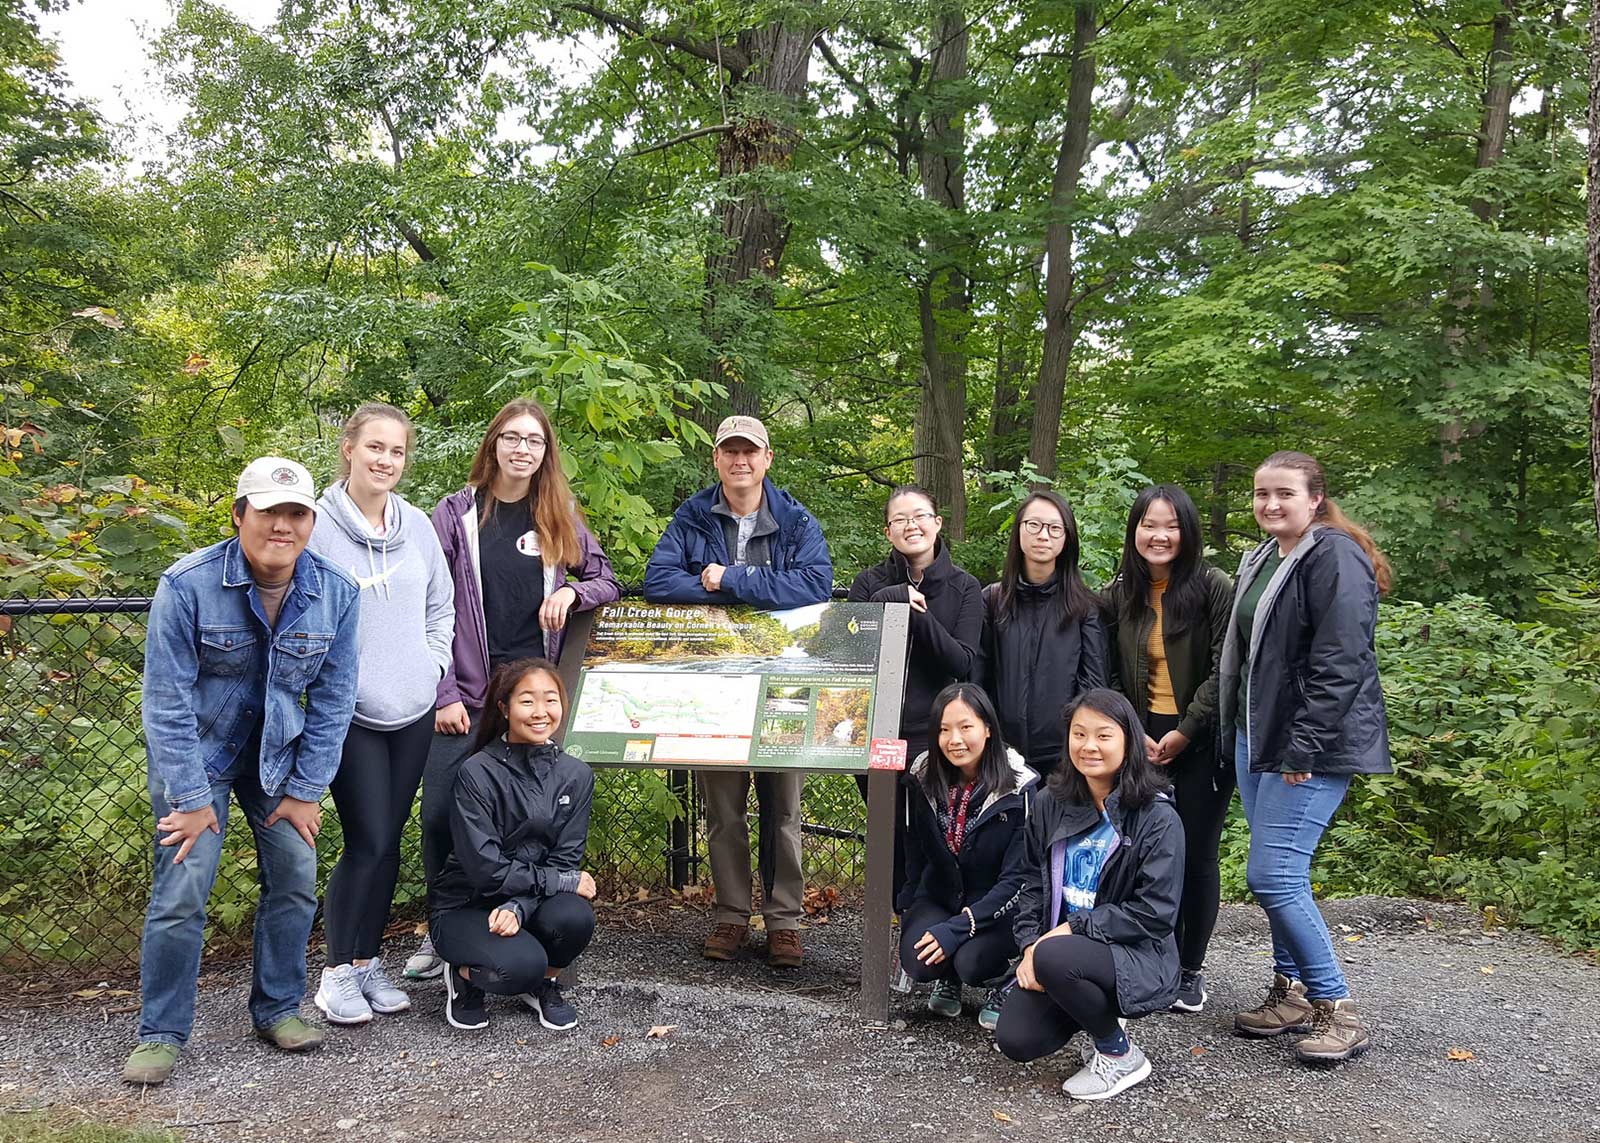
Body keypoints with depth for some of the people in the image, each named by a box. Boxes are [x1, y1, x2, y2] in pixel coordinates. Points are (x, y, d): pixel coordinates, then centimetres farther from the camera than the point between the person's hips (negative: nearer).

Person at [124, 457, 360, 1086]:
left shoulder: (336, 592, -12)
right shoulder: (188, 584, -21)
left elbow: (332, 698, -4)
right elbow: (167, 700, -17)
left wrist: (306, 790, -4)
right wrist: (191, 798, -16)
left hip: (280, 752, 3)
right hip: (198, 751, -3)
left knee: (295, 879, 1)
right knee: (181, 890, -8)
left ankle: (277, 1008, 21)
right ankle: (160, 1033, 9)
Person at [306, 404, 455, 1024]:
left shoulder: (417, 525, 6)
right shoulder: (317, 525, -9)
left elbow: (441, 607, 16)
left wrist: (431, 669, 7)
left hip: (413, 710, 5)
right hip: (350, 714, -5)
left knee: (389, 840, 11)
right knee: (367, 842, -5)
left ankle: (368, 960, 25)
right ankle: (337, 972, 12)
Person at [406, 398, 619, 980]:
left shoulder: (559, 518, 8)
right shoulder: (457, 512, 1)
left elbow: (608, 582, 15)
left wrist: (572, 592, -8)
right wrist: (445, 694, -8)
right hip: (467, 695, -1)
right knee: (441, 814, -3)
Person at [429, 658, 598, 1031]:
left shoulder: (575, 776, -3)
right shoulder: (477, 773, -17)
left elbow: (564, 861, -5)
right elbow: (486, 868, -19)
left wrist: (518, 907, -23)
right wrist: (565, 882, -18)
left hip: (532, 901, 4)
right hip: (464, 907, -4)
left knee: (574, 916, -29)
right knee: (522, 964, -32)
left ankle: (543, 982, 4)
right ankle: (464, 974, 4)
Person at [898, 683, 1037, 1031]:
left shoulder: (1020, 789, -17)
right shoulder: (923, 779, -5)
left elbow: (1018, 878, -18)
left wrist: (957, 928, -24)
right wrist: (907, 914, 2)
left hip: (996, 907, -3)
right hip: (938, 896, 3)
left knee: (971, 961, -31)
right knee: (918, 960, -25)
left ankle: (1001, 982, 6)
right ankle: (948, 979, 12)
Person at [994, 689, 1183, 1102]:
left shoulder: (1157, 817, -13)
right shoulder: (1050, 803, 4)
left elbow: (1156, 912, -16)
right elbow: (1033, 883, 8)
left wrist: (1072, 928, -19)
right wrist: (1030, 946, -8)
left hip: (1137, 959, -5)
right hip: (1058, 943, 5)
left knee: (1056, 958, -35)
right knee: (1015, 1040, -14)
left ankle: (1120, 1055, -7)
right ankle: (1094, 1007, 17)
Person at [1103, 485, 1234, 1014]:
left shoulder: (1214, 587, -6)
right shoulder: (1119, 595, 7)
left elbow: (1225, 669, -10)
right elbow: (1108, 675, 10)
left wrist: (1185, 731, -13)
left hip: (1202, 742, -3)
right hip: (1143, 743, 3)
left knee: (1197, 854, 3)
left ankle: (1191, 969, 18)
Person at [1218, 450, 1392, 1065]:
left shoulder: (1334, 557, -13)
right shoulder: (1261, 560, 15)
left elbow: (1339, 664, -20)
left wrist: (1303, 748, -21)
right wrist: (1238, 732, 18)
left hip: (1313, 745, -9)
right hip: (1257, 739, 9)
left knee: (1272, 876, -11)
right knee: (1281, 875, 13)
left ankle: (1336, 1009, 3)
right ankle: (1290, 992, 25)